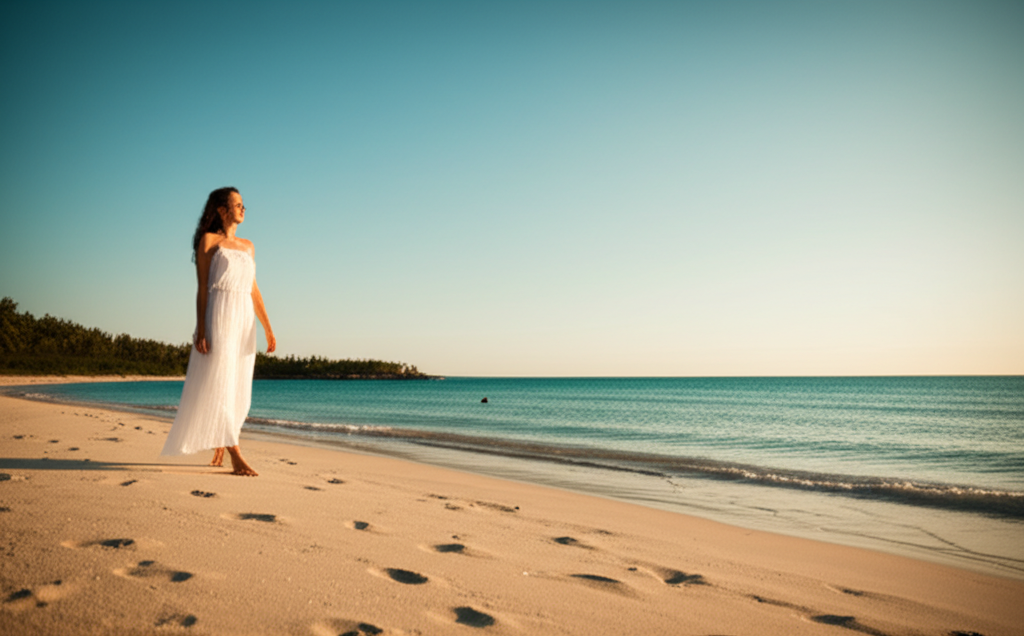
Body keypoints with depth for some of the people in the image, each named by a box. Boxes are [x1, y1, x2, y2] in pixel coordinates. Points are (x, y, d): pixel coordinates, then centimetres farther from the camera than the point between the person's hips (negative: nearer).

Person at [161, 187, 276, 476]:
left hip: (245, 321, 6)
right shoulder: (209, 240, 4)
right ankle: (236, 458, -17)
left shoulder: (247, 246, 19)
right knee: (219, 385, -12)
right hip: (219, 315, -6)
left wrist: (268, 329, 7)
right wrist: (200, 330, -12)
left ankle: (220, 449, 21)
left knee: (238, 390, 7)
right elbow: (202, 288, -2)